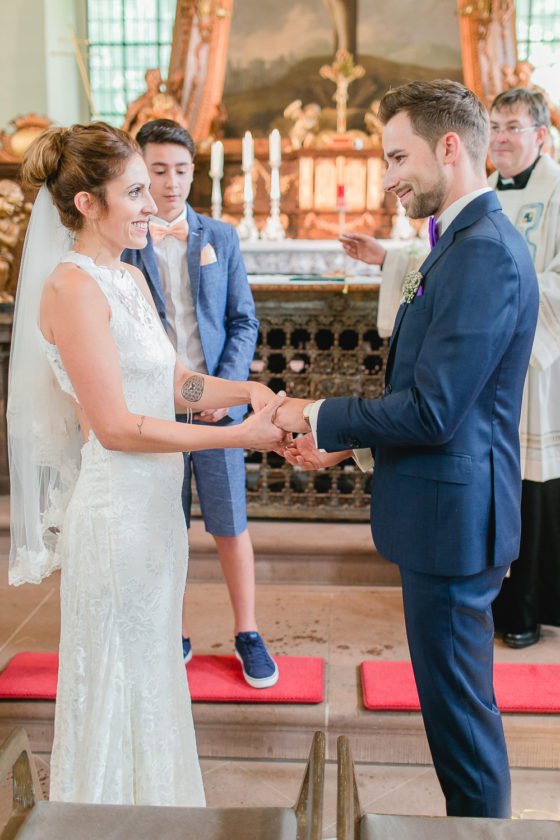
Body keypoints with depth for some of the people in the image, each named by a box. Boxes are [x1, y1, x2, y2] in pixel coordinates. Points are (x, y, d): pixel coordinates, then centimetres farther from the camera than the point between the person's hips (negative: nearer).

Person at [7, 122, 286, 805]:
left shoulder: (129, 279, 9)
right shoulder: (72, 287, -18)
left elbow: (173, 382, 11)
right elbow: (116, 427, -21)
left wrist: (246, 391, -6)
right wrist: (239, 437, -20)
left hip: (154, 503, 9)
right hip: (117, 509, -9)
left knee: (153, 670, 22)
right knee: (120, 681, 8)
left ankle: (151, 800, 41)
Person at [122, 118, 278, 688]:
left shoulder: (220, 238, 6)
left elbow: (244, 321, 6)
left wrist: (225, 388, -7)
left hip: (218, 405, 1)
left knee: (230, 526, 9)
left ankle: (247, 634, 24)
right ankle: (177, 637, 27)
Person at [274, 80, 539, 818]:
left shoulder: (485, 252, -21)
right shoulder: (469, 241, 11)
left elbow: (432, 412, -25)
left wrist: (321, 418, -13)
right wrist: (345, 441, 8)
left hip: (452, 515, -10)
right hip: (447, 511, 10)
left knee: (459, 705, 7)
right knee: (458, 698, 24)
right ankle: (478, 813, 42)